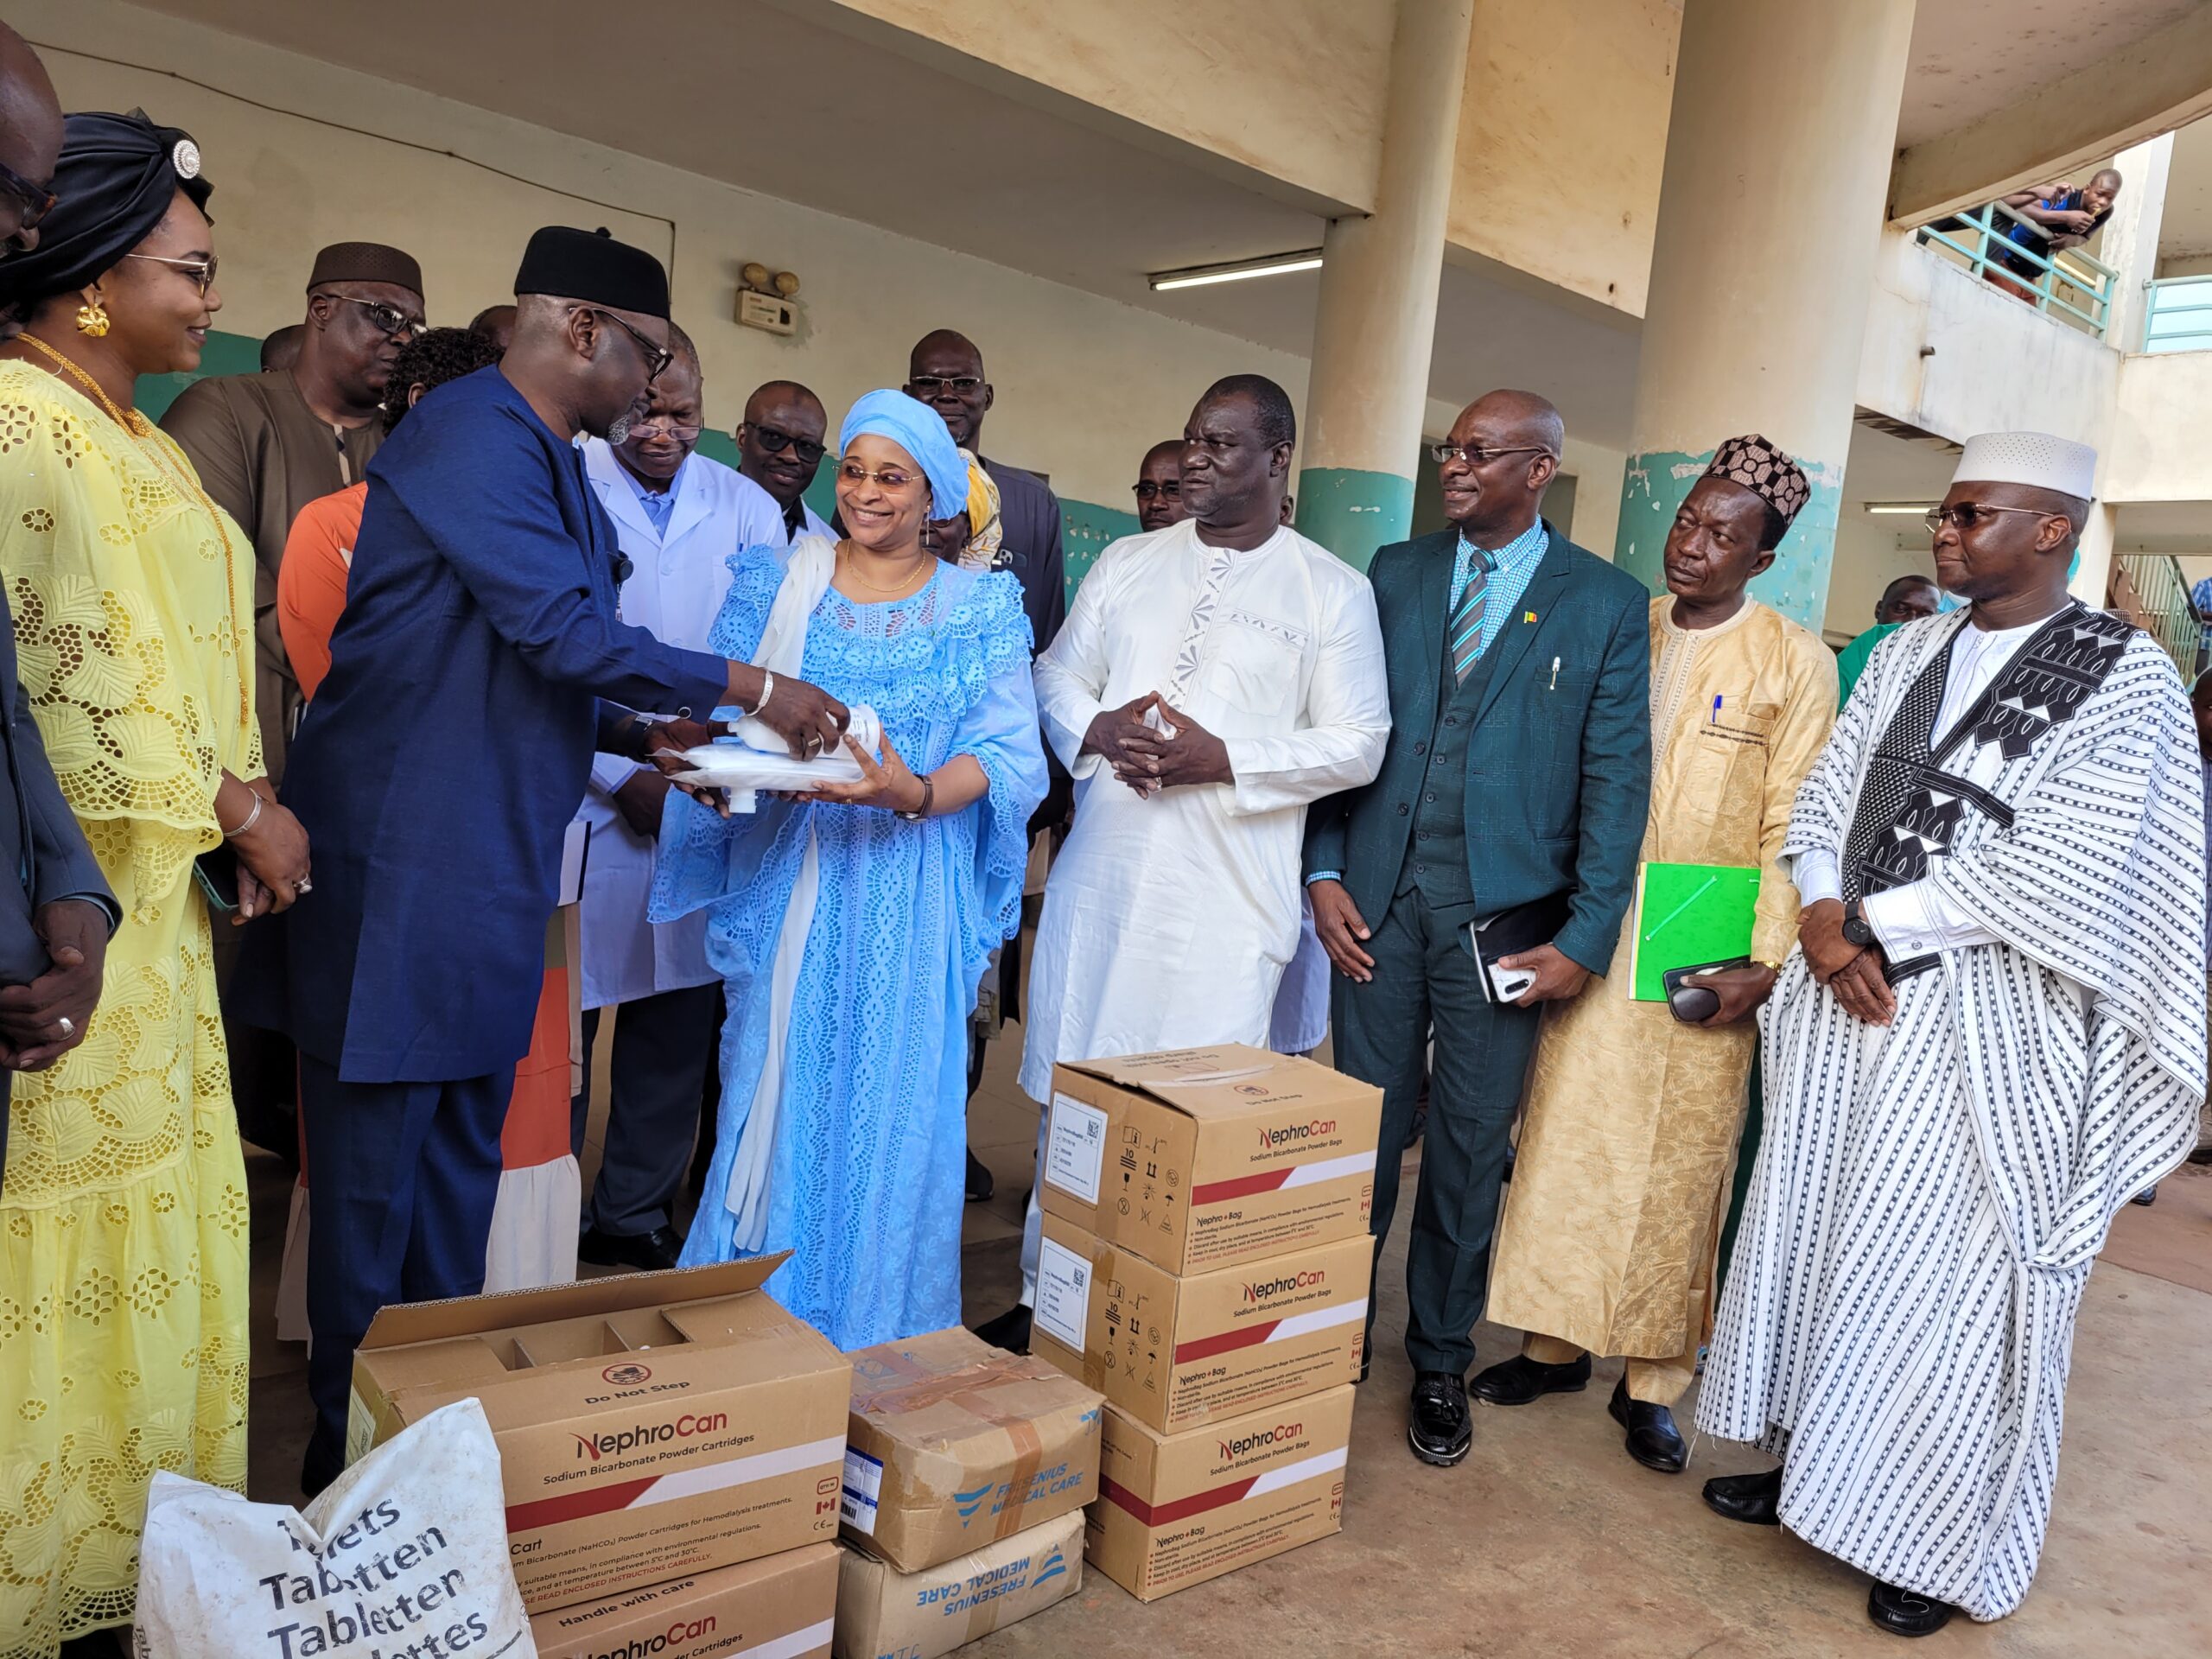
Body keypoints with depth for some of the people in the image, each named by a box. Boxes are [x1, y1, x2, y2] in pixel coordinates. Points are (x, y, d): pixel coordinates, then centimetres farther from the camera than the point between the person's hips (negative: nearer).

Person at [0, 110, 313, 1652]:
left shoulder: (147, 448, 17)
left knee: (156, 1211, 14)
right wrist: (236, 803, -13)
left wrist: (240, 807, 7)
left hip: (158, 900, 9)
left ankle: (136, 1530, 28)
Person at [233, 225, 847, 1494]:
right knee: (376, 1176, 1)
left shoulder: (559, 468, 16)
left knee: (461, 1167, 15)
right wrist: (749, 690, -14)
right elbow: (561, 628, -21)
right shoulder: (474, 434, -13)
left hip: (495, 877, 10)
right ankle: (353, 1462, 15)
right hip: (403, 865, -9)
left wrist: (651, 740, 8)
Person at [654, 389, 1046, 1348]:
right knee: (773, 1090, 4)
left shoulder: (981, 608, 5)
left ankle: (876, 1335, 21)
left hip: (908, 894, -1)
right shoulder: (778, 582, 9)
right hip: (788, 879, 1)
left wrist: (917, 794, -22)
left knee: (894, 1104, 3)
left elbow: (1006, 753, -4)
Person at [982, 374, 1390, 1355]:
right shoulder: (1127, 564, 13)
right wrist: (1096, 730, -8)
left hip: (1225, 900, -4)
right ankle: (1045, 1300, 25)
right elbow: (1056, 676, 15)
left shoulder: (1331, 591, 2)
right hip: (1099, 877, 4)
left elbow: (1356, 745, -2)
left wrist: (1223, 758, -15)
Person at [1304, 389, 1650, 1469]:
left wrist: (1586, 938, -8)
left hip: (1503, 914, -2)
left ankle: (1440, 1362, 25)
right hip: (1380, 898, 2)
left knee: (1471, 1147, 8)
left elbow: (1616, 779, -2)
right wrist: (1325, 871, -2)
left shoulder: (1607, 603, 1)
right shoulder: (1394, 574, 9)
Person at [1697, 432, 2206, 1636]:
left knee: (1947, 1276, 4)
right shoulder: (1906, 652, 10)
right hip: (1847, 994, 6)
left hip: (1980, 1024, -6)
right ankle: (1814, 1467, 32)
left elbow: (2059, 874, -17)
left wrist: (1865, 921, -14)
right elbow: (1821, 798, 10)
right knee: (1811, 1235, 13)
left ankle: (1938, 1542, 23)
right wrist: (1823, 916, -9)